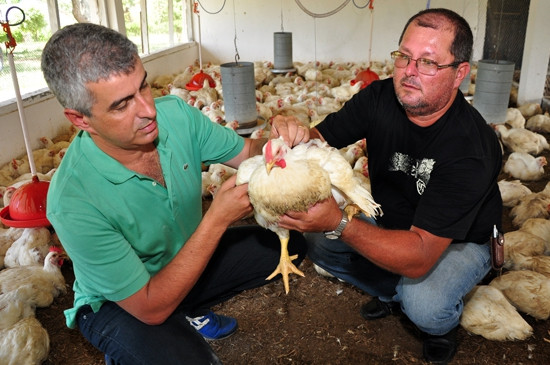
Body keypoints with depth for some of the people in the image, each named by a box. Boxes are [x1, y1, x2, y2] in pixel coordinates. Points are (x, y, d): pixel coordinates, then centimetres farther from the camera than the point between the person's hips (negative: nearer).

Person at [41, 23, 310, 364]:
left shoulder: (175, 113, -19)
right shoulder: (72, 203, -34)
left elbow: (247, 152, -4)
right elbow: (150, 308, -28)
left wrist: (278, 142, -28)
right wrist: (217, 220, -35)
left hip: (188, 256, 6)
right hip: (120, 302, -5)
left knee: (290, 244, -1)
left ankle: (189, 315, 12)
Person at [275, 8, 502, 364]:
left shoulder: (471, 150, -35)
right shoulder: (379, 99, -18)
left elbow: (419, 258, -40)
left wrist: (339, 223, -53)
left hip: (460, 241, -5)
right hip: (390, 222, 5)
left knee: (424, 307, -32)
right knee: (319, 244, -9)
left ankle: (445, 322, 8)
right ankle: (392, 293, 15)